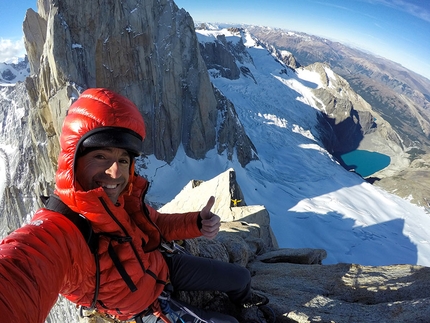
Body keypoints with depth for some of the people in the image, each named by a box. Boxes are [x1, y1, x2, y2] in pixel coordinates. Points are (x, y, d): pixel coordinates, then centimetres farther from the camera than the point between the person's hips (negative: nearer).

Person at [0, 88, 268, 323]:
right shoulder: (53, 234, -39)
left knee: (241, 276, 19)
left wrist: (199, 223, -19)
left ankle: (243, 299, 54)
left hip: (161, 267, 5)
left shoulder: (126, 197, -17)